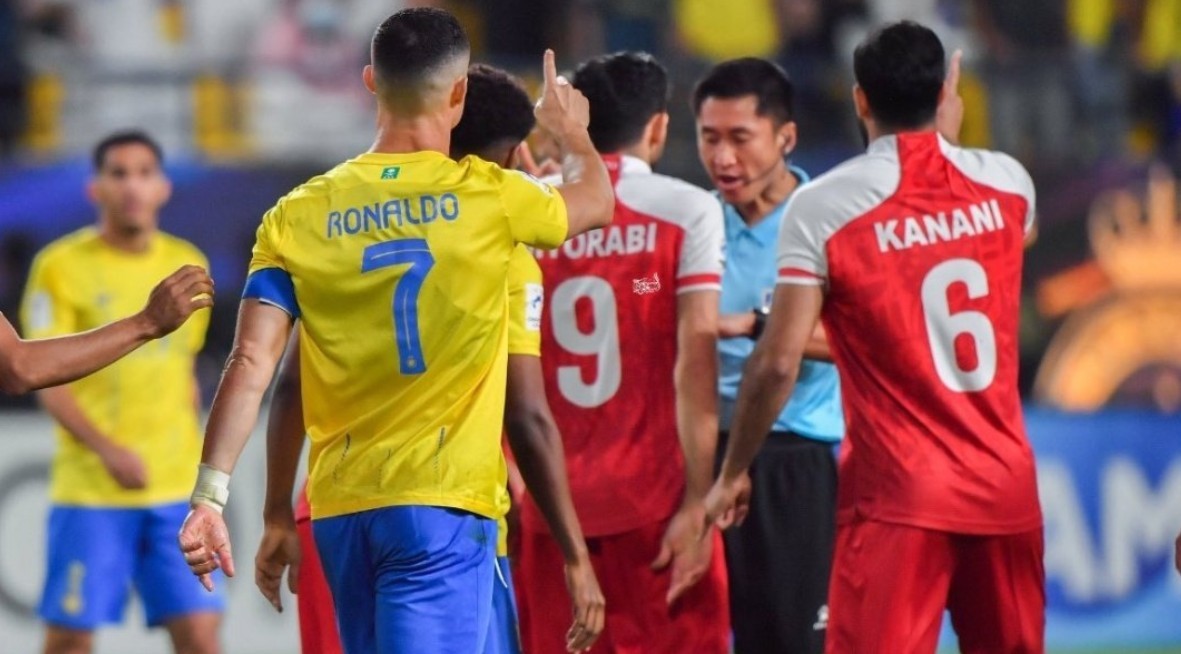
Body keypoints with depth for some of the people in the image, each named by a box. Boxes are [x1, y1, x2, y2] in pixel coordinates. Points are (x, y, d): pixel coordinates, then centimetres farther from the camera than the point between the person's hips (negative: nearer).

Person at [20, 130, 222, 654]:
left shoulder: (187, 266, 9)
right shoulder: (61, 266, -5)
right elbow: (48, 380, -8)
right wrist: (107, 449, -21)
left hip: (177, 491, 4)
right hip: (89, 490, -3)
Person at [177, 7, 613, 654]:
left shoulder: (298, 216, 3)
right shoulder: (489, 197, -3)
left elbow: (251, 364, -3)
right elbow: (597, 201, 19)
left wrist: (210, 493, -3)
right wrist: (571, 134, 39)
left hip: (339, 509, 4)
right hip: (442, 504, -4)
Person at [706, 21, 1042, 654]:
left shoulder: (822, 206, -9)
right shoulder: (1006, 183, 4)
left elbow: (779, 362, -12)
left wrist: (731, 474, 1)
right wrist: (946, 129, 40)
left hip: (899, 494, -4)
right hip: (1006, 486, 4)